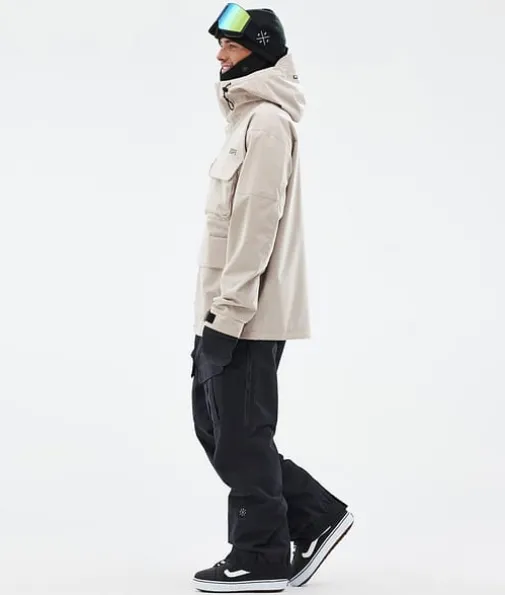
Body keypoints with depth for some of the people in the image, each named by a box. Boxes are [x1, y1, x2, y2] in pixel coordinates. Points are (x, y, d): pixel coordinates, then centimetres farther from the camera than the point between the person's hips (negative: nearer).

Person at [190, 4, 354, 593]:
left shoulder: (267, 122, -13)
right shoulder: (247, 116, 19)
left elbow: (258, 223, -20)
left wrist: (230, 308, -21)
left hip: (244, 314, -10)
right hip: (224, 312, 10)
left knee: (241, 435, -2)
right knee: (216, 427, 14)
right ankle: (314, 514, 20)